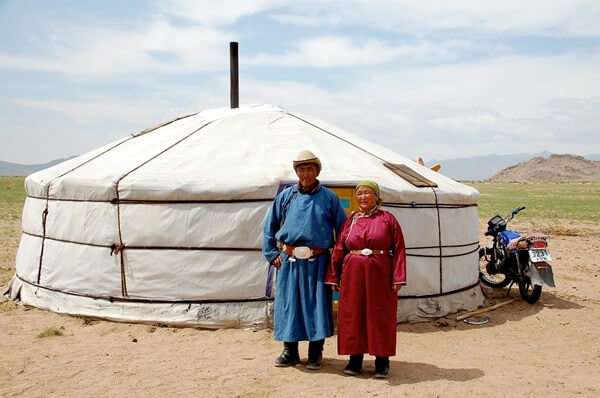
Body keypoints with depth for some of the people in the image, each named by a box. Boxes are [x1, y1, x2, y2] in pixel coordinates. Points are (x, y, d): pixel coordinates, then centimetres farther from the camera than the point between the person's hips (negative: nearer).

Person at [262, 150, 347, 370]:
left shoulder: (329, 197, 3)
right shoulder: (285, 196, 8)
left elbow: (343, 229, 7)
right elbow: (269, 226, 14)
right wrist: (272, 254, 7)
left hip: (318, 261, -1)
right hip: (288, 261, 2)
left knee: (316, 305, 3)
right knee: (288, 304, 7)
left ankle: (315, 354, 17)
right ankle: (290, 352, 21)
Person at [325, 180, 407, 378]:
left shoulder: (388, 219, 0)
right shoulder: (351, 220, 7)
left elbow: (399, 249, -2)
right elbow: (339, 250, 9)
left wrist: (398, 278, -9)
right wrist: (334, 277, 6)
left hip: (380, 273, -2)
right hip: (353, 273, 3)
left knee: (380, 315, 4)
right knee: (353, 315, 6)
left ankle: (382, 361, 17)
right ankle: (355, 359, 19)